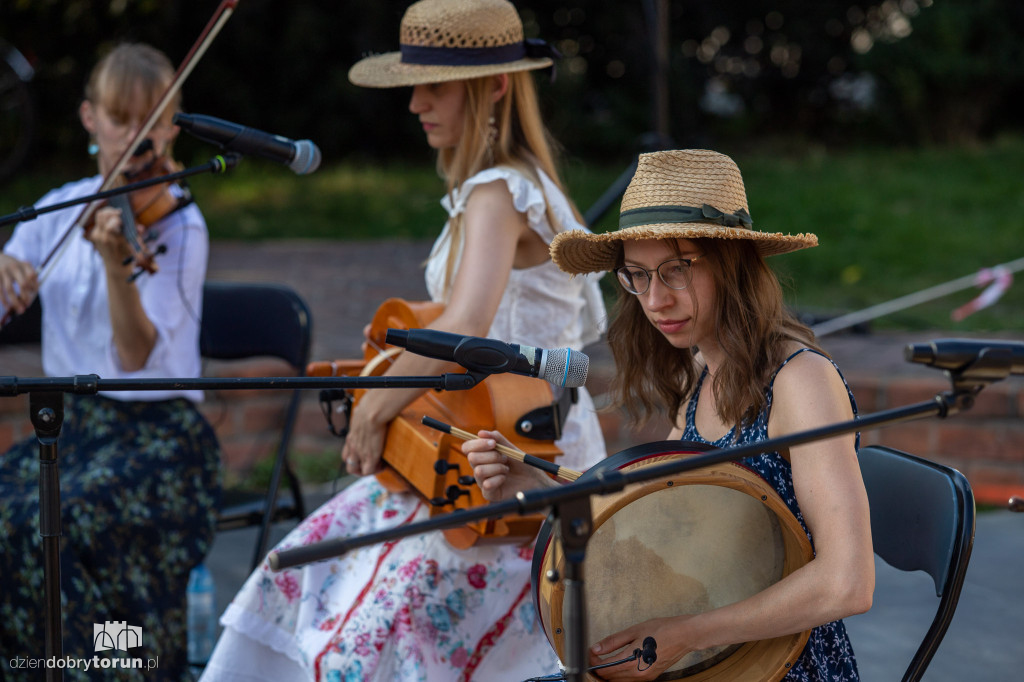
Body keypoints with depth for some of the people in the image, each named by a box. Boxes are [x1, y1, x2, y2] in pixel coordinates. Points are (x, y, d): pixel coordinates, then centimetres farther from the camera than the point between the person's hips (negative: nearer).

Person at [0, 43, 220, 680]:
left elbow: (137, 355, -18)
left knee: (58, 521, -30)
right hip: (72, 424, 5)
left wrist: (115, 263, -34)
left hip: (159, 435, -5)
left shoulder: (179, 226, -8)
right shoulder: (59, 209, 9)